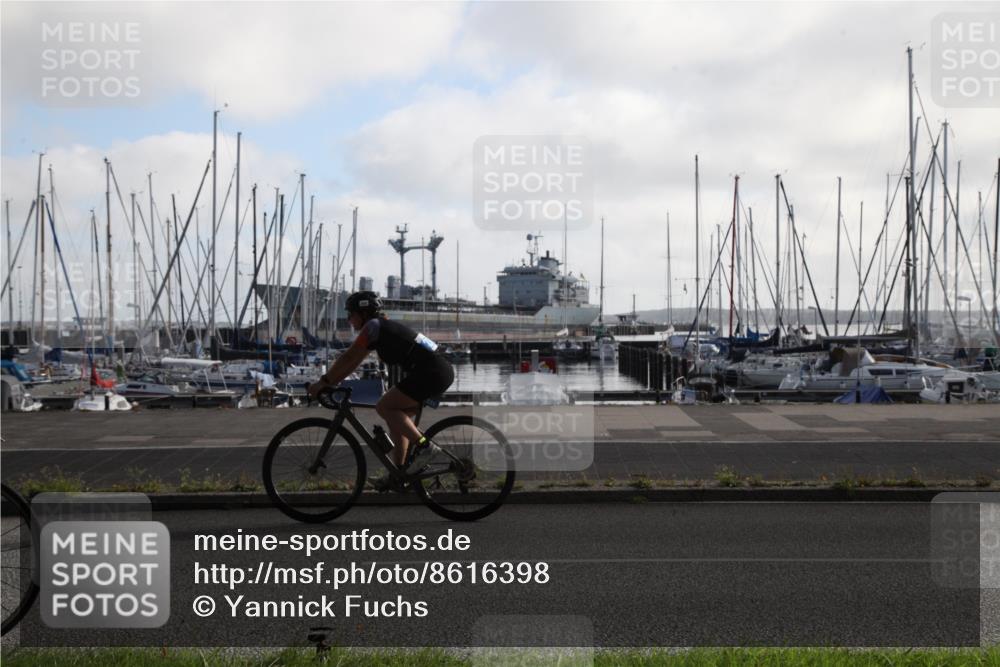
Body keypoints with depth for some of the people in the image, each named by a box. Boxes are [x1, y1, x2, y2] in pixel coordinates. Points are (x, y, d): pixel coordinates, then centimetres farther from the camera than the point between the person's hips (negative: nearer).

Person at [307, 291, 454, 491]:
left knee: (384, 407, -8)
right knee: (396, 416, 14)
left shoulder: (373, 326, -6)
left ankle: (425, 446, -13)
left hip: (431, 373, -10)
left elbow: (348, 358, -7)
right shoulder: (382, 328, 22)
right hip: (441, 371, 10)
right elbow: (353, 361, 24)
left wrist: (323, 382, 0)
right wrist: (330, 383, 21)